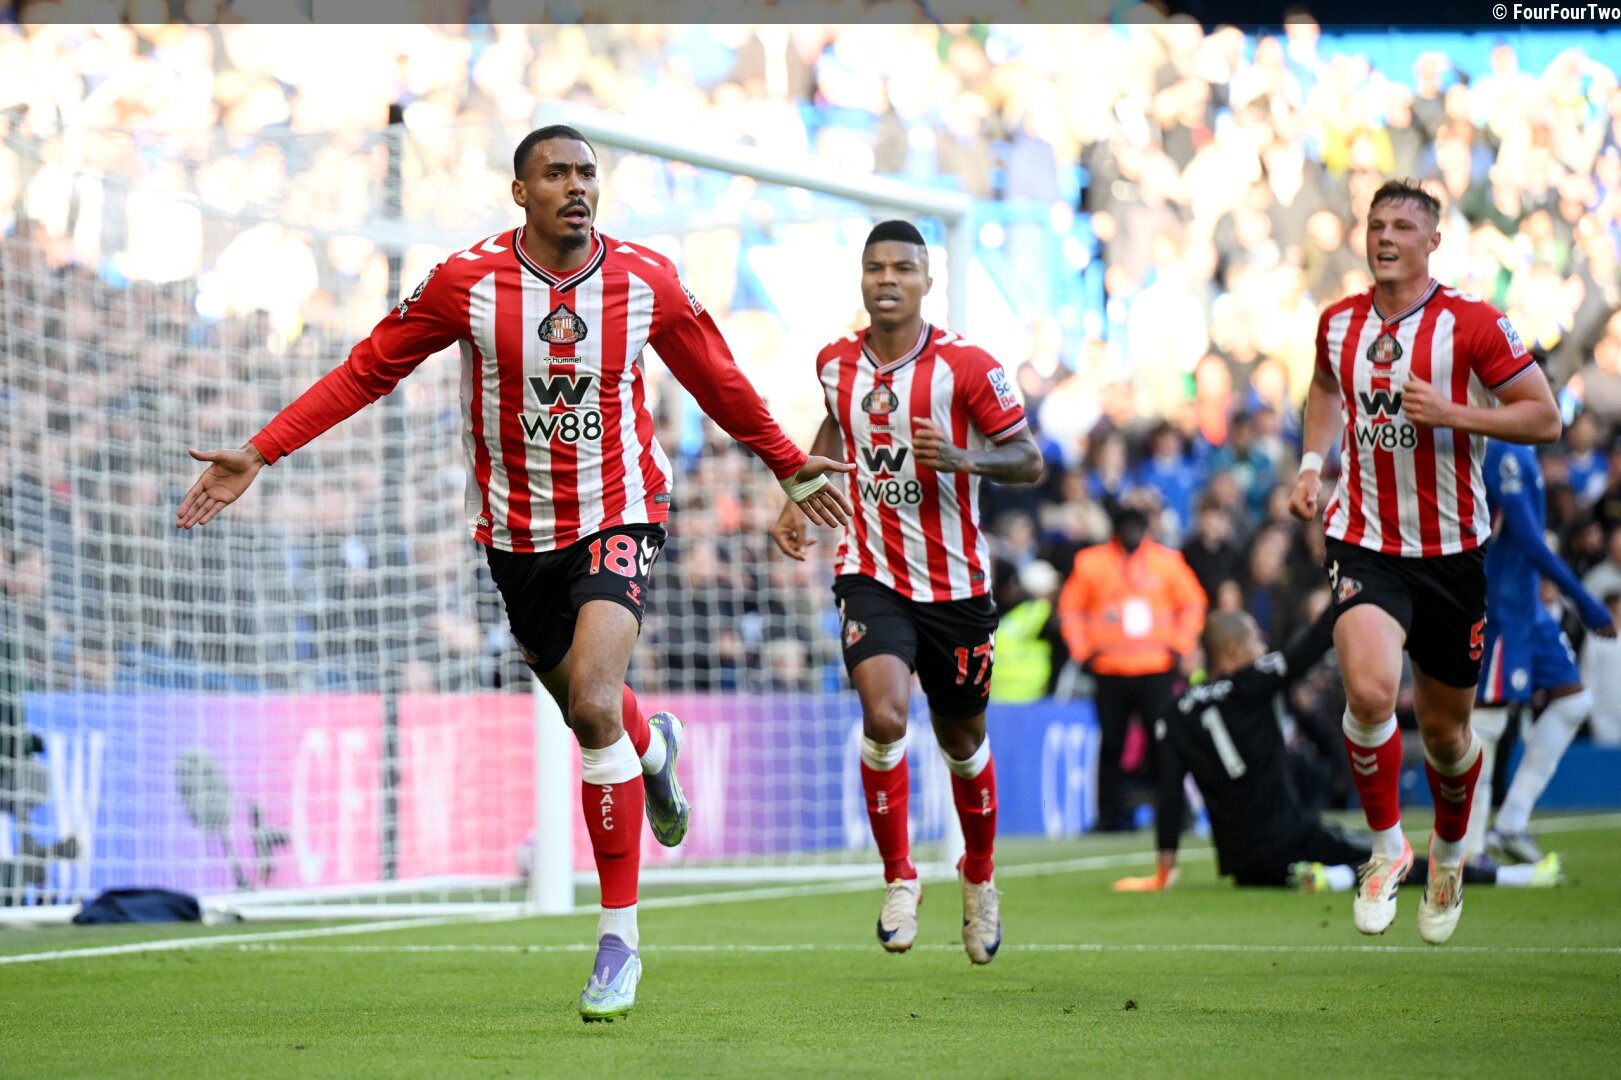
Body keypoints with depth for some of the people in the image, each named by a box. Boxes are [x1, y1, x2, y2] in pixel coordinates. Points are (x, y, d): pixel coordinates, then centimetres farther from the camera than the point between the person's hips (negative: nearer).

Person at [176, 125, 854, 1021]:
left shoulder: (648, 281, -6)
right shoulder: (467, 281, -10)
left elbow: (719, 382, 10)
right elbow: (367, 370, -4)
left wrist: (789, 465, 21)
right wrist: (259, 454, -10)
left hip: (618, 517, -2)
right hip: (517, 531, 2)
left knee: (595, 708, -21)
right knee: (592, 717, 14)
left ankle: (619, 937, -13)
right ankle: (652, 748, 55)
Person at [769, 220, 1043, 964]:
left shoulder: (965, 366, -11)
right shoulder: (837, 364, 1)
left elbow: (1029, 459, -8)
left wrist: (964, 460, -26)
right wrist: (799, 498, 16)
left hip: (956, 584, -1)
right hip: (872, 575, 1)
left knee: (962, 742, 13)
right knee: (883, 716, -22)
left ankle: (979, 880, 39)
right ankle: (898, 880, -5)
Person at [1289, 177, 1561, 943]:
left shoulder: (1472, 325, -10)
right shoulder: (1338, 322, 4)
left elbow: (1545, 418, -9)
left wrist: (1451, 412, -21)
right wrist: (1312, 462, 11)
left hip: (1450, 551, -1)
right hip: (1364, 542, 1)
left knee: (1445, 728, 12)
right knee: (1369, 689, -26)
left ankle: (1448, 854, 41)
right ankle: (1386, 846, -5)